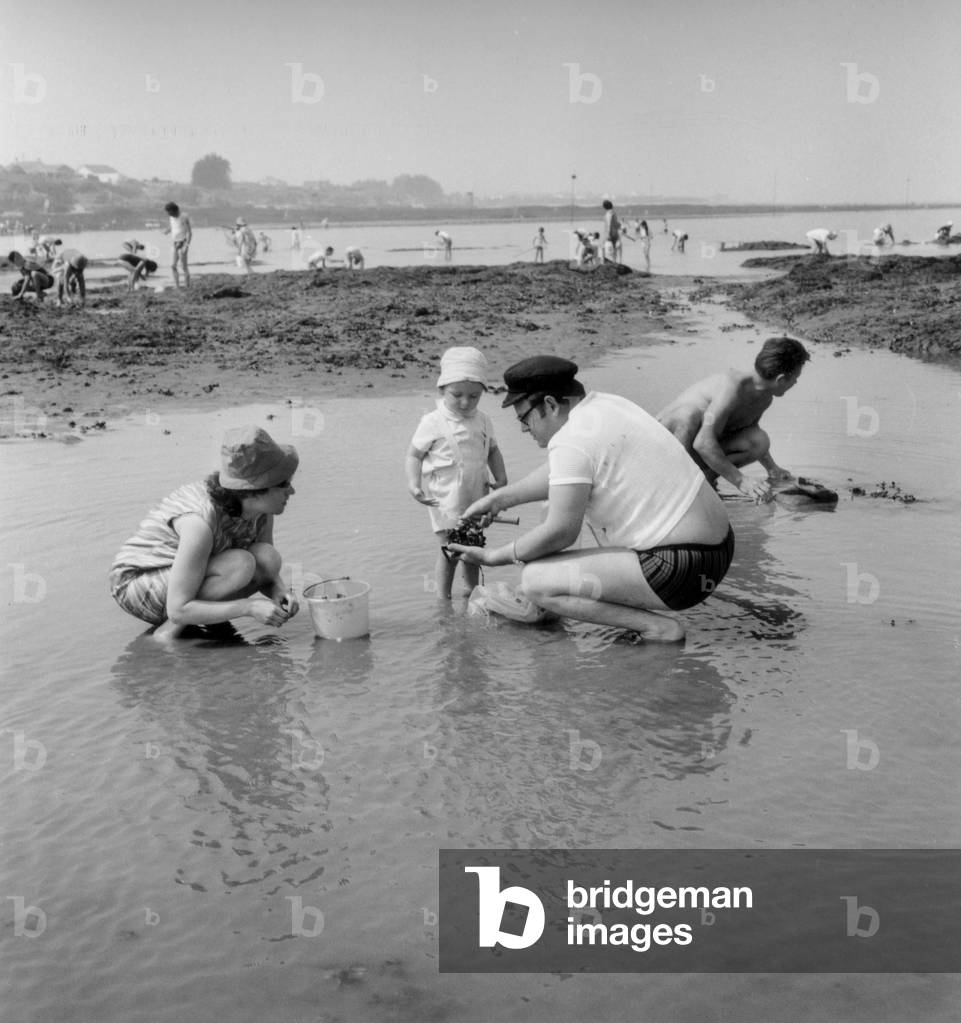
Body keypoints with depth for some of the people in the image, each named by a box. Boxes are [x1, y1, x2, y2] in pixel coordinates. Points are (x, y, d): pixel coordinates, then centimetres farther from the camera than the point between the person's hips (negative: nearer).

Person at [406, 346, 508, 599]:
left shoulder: (483, 421, 4)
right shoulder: (432, 423, -11)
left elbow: (492, 451, 16)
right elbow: (414, 455, -6)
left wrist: (501, 478, 2)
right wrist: (413, 483, -21)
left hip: (476, 498, 5)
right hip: (446, 500, -5)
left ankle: (473, 590, 36)